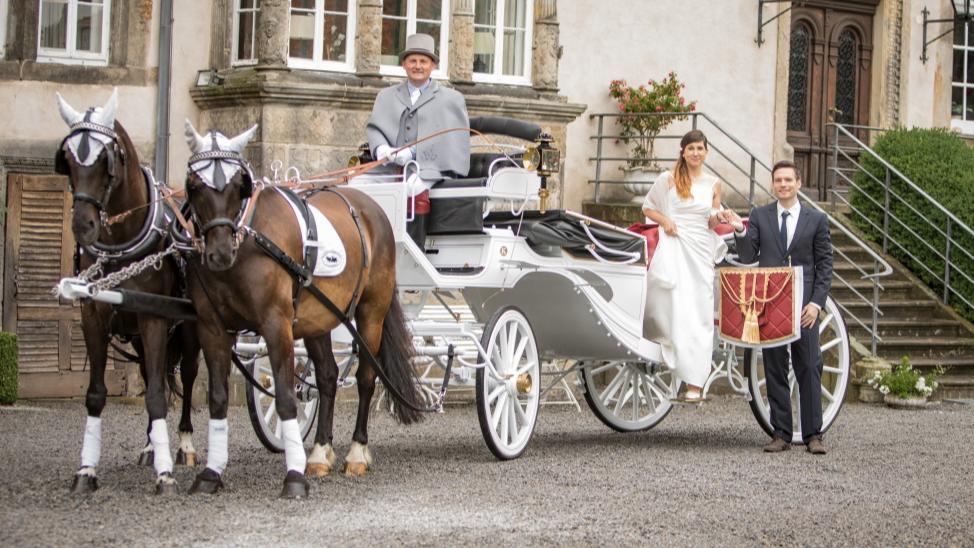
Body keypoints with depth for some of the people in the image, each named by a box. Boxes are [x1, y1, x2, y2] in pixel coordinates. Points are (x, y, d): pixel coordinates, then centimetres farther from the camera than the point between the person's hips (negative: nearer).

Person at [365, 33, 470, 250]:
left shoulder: (451, 99, 16)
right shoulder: (386, 96, 27)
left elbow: (446, 139, 3)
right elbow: (373, 128, 14)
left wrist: (412, 154, -11)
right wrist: (381, 149, -10)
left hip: (430, 170, -3)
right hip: (390, 168, 3)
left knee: (416, 189, -36)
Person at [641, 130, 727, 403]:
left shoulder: (713, 184, 10)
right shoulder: (669, 179, 4)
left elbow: (713, 224, 16)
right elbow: (647, 207, 12)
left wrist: (718, 217, -6)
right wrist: (664, 221, -6)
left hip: (702, 251, 2)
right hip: (674, 248, -2)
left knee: (699, 314, -1)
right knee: (677, 310, -10)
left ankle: (695, 382, 0)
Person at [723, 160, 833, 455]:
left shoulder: (816, 219, 6)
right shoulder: (759, 216, 8)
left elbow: (825, 265, 5)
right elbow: (748, 257, 4)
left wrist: (816, 303, -5)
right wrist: (740, 231, -14)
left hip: (804, 306, -1)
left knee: (809, 369, -2)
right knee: (775, 371, 5)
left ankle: (813, 434, 2)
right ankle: (781, 434, 9)